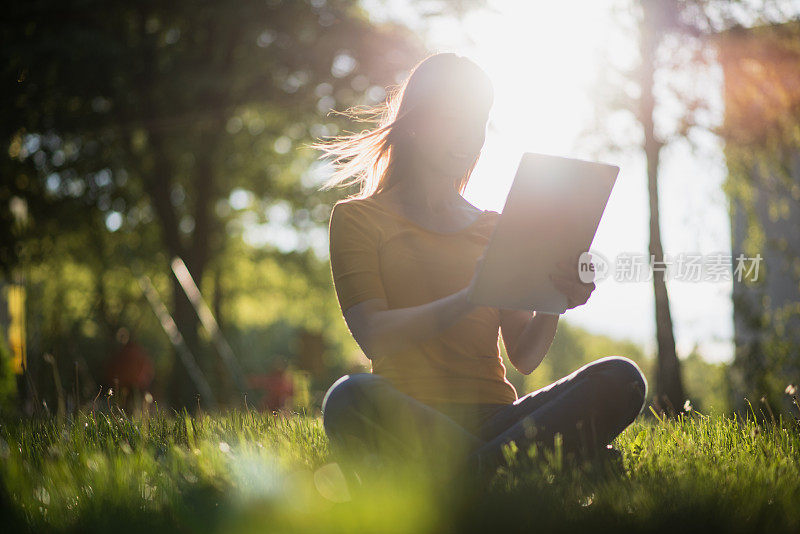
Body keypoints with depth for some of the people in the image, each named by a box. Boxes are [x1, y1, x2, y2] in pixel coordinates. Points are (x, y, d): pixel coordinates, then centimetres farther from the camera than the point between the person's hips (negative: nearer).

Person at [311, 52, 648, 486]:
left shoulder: (496, 229, 23)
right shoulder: (356, 218, 12)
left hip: (492, 416, 4)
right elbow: (372, 335, -6)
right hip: (408, 416, -4)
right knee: (349, 399, -39)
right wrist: (468, 299, -19)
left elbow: (524, 358, 13)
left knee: (620, 379, -23)